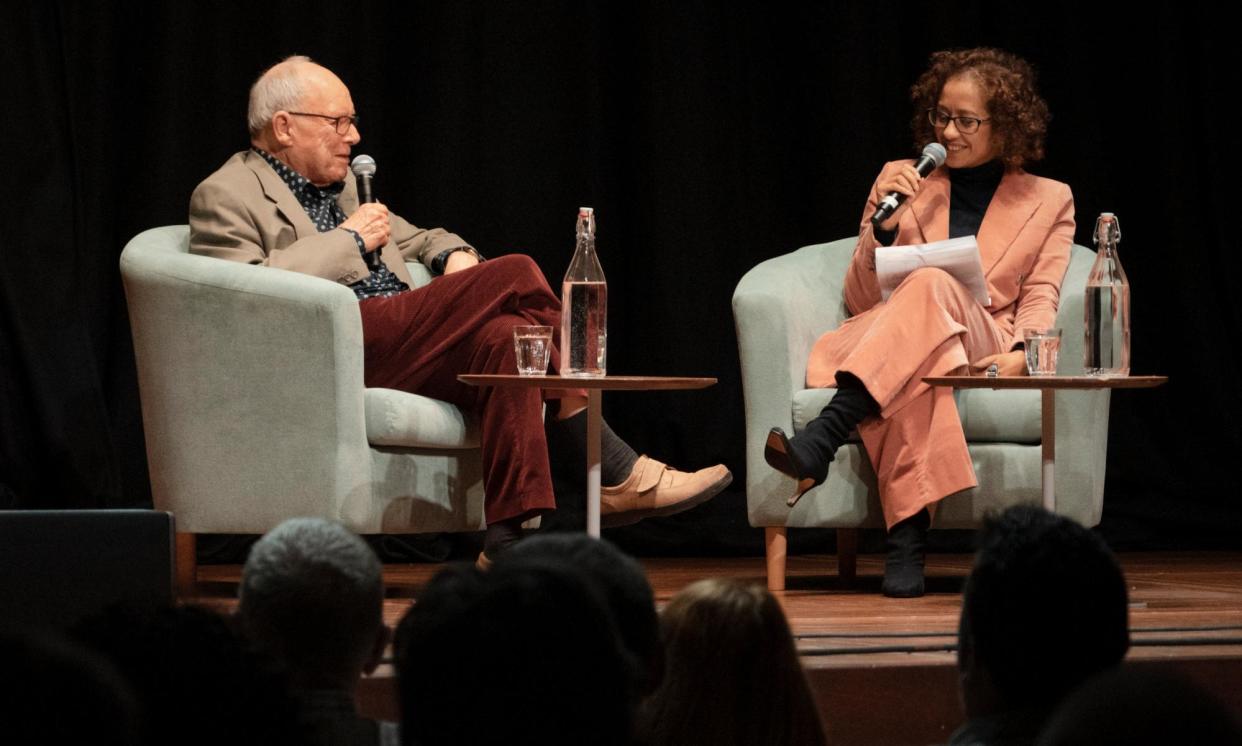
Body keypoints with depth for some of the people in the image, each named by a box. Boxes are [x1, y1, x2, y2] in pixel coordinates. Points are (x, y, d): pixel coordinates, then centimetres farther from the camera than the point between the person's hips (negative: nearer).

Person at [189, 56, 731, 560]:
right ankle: (618, 473, -17)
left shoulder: (339, 185, 29)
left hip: (400, 341, 8)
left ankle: (509, 538, -29)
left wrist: (454, 254, 12)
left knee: (503, 338, -24)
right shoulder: (226, 196, 3)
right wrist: (348, 241, -8)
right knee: (517, 275, -19)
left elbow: (413, 239, 37)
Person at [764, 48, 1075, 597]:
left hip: (981, 355, -1)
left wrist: (1020, 352, -14)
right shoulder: (903, 184, 22)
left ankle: (822, 437, -55)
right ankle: (908, 532, -54)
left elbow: (1040, 298, 9)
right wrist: (883, 226, 0)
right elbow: (860, 300, 17)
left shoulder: (1049, 202, 20)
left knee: (933, 285, -38)